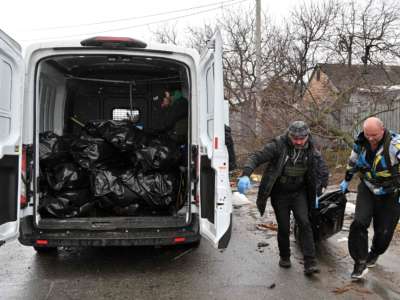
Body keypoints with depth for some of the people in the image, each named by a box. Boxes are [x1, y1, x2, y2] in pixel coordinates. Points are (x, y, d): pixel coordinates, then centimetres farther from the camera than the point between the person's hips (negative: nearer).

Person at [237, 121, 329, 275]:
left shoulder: (311, 150, -6)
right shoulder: (278, 145, -18)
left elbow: (323, 169, 8)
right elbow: (256, 157, -24)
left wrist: (319, 190, 4)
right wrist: (245, 174, -40)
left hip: (299, 193, 2)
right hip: (280, 193, -2)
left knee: (304, 223, -12)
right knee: (283, 227, 5)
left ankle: (310, 263, -8)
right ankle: (284, 257, 29)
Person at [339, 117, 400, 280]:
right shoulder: (361, 143, -8)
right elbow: (353, 162, 12)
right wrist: (346, 180, 23)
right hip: (367, 189, 3)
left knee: (384, 231, 6)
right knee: (359, 223, -14)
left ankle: (374, 254, 38)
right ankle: (360, 263, -3)